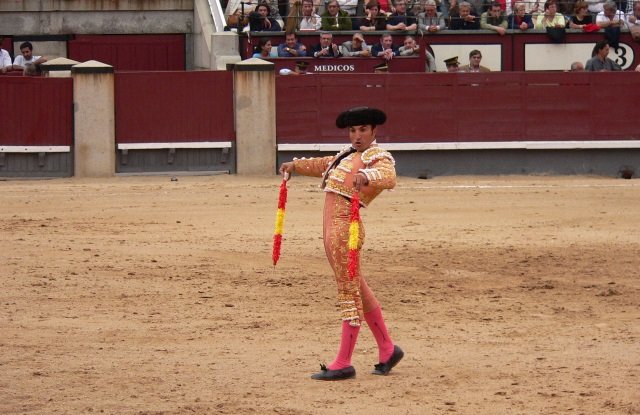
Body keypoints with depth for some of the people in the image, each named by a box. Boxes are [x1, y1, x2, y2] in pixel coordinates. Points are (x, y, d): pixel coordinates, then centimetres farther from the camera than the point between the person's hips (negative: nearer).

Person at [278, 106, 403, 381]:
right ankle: (387, 350, 24)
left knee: (349, 291, -6)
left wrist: (366, 176, -47)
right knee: (359, 290, 15)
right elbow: (323, 166, 40)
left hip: (345, 227, -9)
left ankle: (343, 363, -5)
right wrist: (296, 166, 28)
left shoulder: (379, 157, -5)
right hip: (331, 227, 9)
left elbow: (388, 177, -28)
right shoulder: (348, 155, 22)